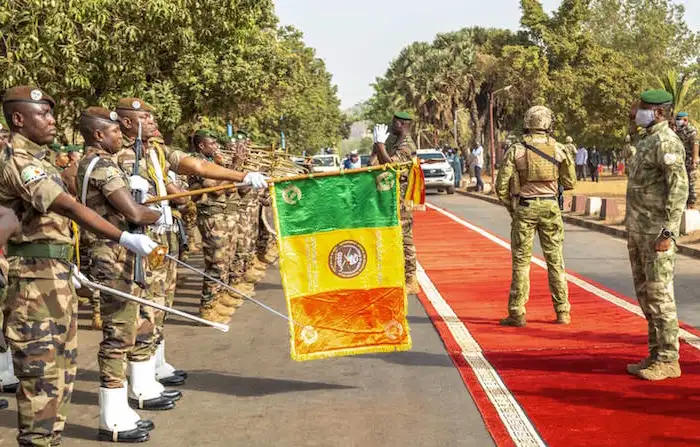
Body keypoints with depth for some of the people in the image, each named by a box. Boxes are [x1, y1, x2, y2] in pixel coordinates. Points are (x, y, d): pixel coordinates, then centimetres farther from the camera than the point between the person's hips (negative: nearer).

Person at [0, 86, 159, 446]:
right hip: (35, 278, -10)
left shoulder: (34, 158, 16)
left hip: (55, 274, 10)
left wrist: (65, 266, 22)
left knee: (61, 369, 16)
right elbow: (69, 207, -29)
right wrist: (124, 238, -35)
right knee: (42, 372, -6)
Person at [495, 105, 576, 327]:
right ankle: (562, 312, 12)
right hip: (550, 208, 2)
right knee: (555, 260, 9)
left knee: (521, 261, 3)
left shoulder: (516, 150, -5)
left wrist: (511, 206, 11)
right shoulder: (558, 149, -1)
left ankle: (517, 313, 2)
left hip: (524, 208, -1)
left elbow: (501, 185, -6)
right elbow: (570, 183, 7)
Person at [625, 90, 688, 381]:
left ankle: (668, 360, 0)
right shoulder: (646, 141, 17)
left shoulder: (667, 142, -13)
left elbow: (679, 189, -20)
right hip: (638, 230, 10)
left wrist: (667, 232, -24)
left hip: (657, 231, -10)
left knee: (659, 294, -6)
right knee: (645, 294, 12)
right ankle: (656, 354, 20)